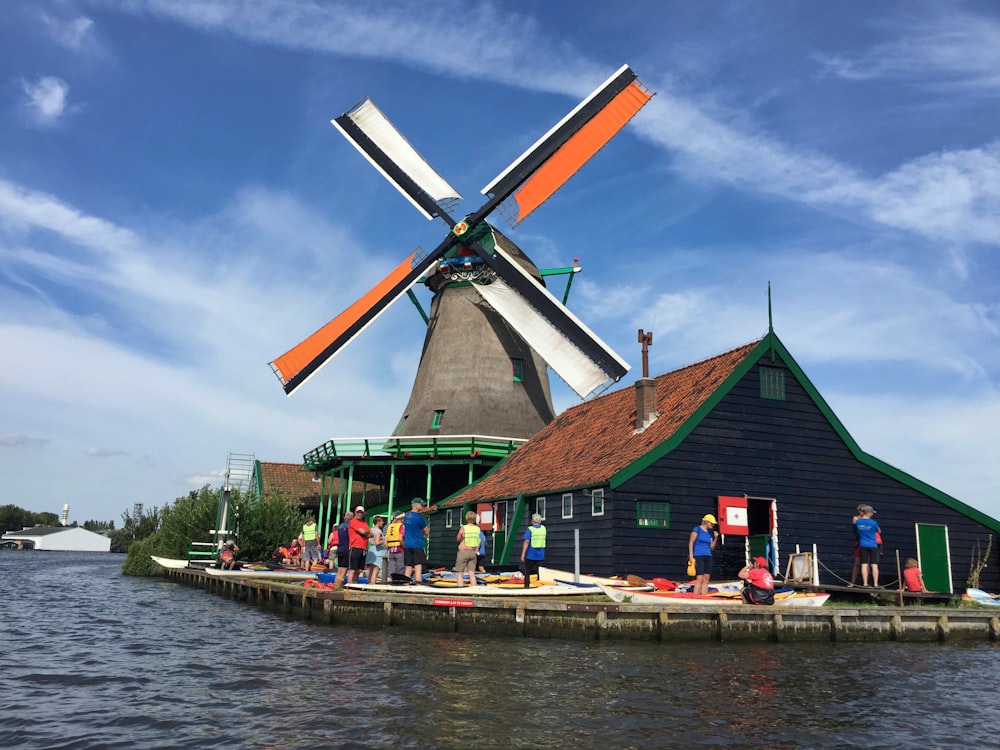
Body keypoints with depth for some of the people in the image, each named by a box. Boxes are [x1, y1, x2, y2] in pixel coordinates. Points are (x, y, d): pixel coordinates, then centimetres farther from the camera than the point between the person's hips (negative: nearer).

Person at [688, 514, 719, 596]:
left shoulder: (710, 532, 17)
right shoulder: (697, 529, -2)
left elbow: (712, 548, 19)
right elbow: (691, 543, -5)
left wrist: (715, 538, 5)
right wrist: (691, 556, -13)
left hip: (708, 557, 7)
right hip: (698, 556, -7)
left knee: (706, 579, 2)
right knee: (699, 579, -13)